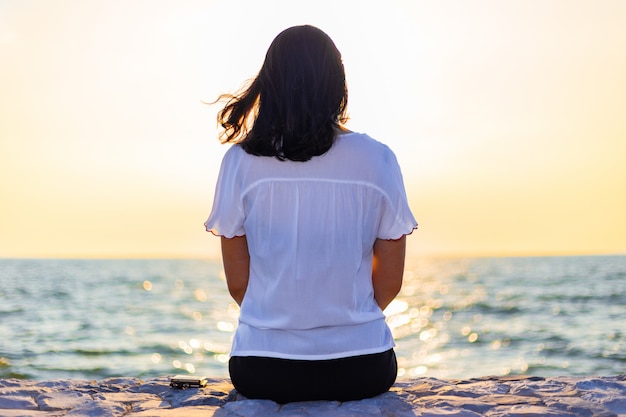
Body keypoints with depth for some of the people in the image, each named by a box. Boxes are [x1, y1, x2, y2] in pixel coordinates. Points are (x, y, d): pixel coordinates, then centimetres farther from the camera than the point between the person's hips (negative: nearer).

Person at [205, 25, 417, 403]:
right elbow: (389, 282, 0)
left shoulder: (240, 161, -6)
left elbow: (238, 283, -1)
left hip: (262, 372, 0)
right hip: (360, 370, 1)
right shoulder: (377, 159, -6)